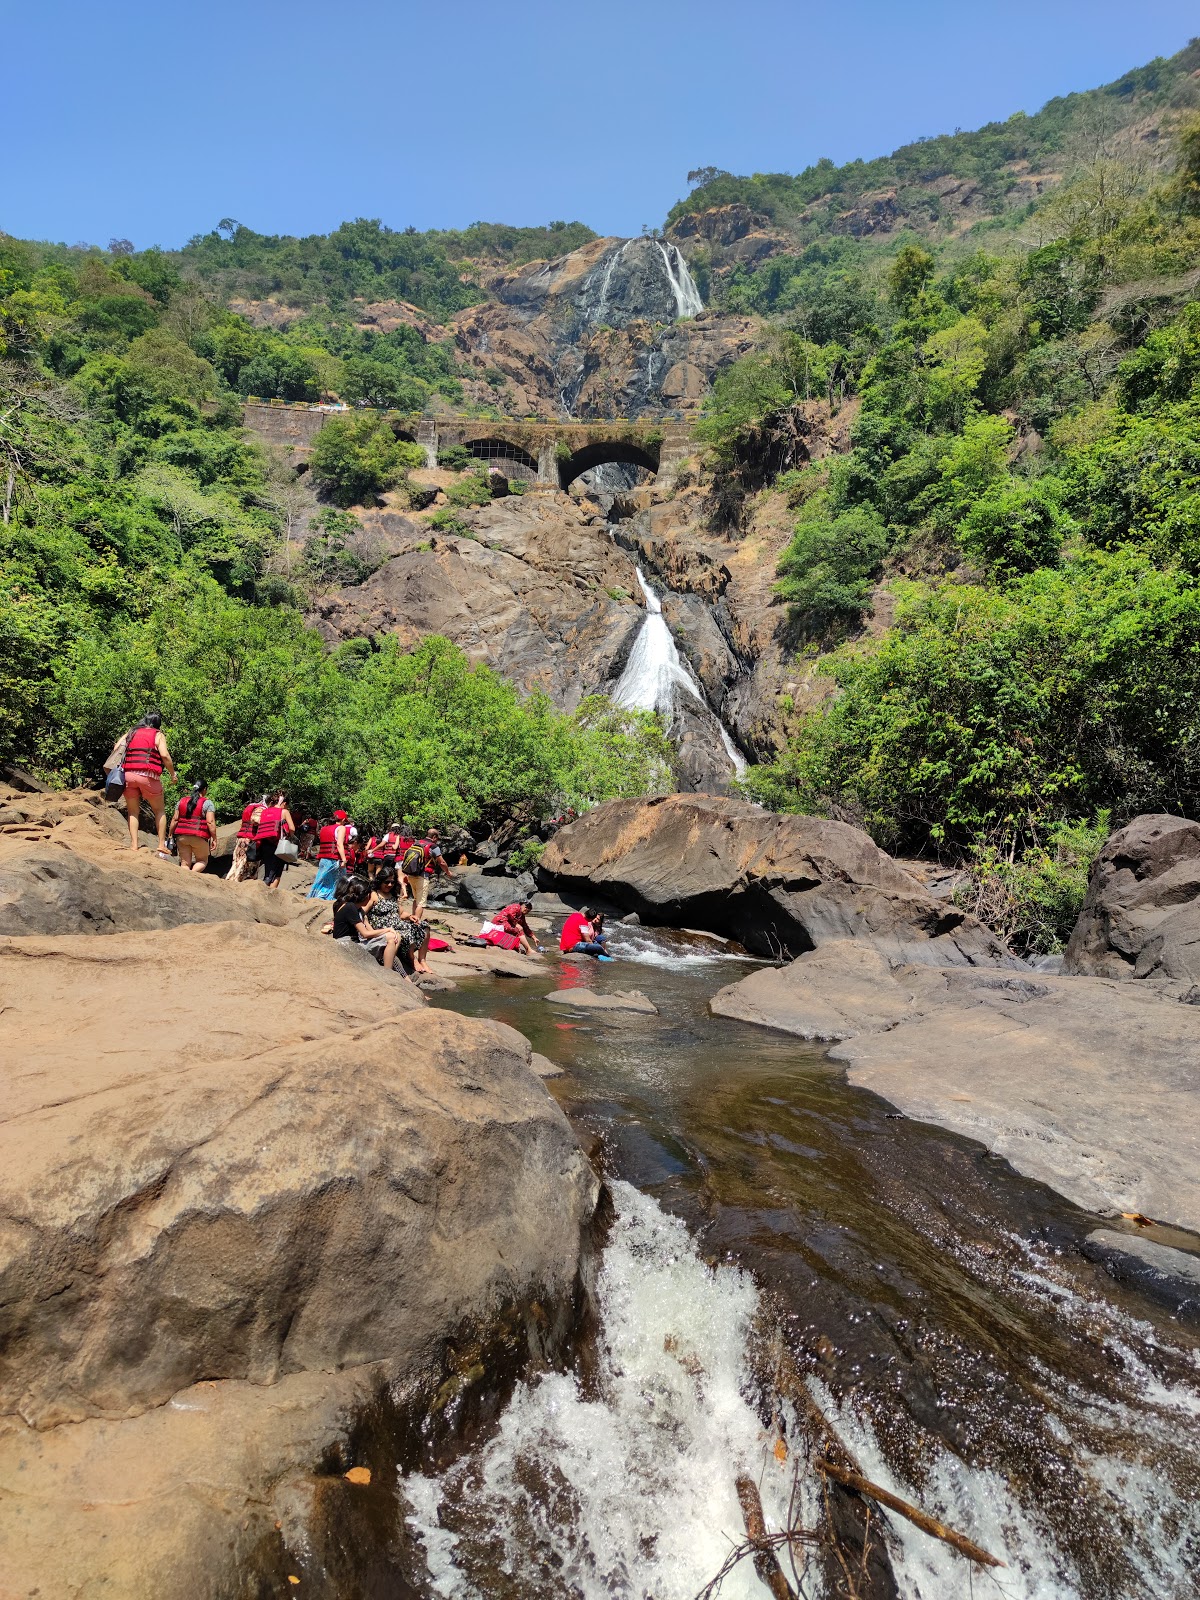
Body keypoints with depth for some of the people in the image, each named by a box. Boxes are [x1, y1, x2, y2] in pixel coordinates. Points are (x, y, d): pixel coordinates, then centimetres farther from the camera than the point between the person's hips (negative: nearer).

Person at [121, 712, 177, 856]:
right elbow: (164, 755, -6)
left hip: (128, 774, 3)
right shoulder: (158, 735, 8)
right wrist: (173, 773, 3)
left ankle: (133, 845, 0)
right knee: (159, 810, 12)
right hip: (148, 776, -3)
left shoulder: (132, 732, 19)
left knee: (132, 811, 12)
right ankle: (162, 846, 5)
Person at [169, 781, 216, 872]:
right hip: (199, 837, -4)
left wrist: (171, 835, 15)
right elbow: (210, 822, -10)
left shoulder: (181, 800, 12)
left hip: (182, 836, 4)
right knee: (202, 861, 13)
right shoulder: (207, 803, -2)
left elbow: (174, 819, 10)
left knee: (185, 863, 8)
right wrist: (214, 838, -6)